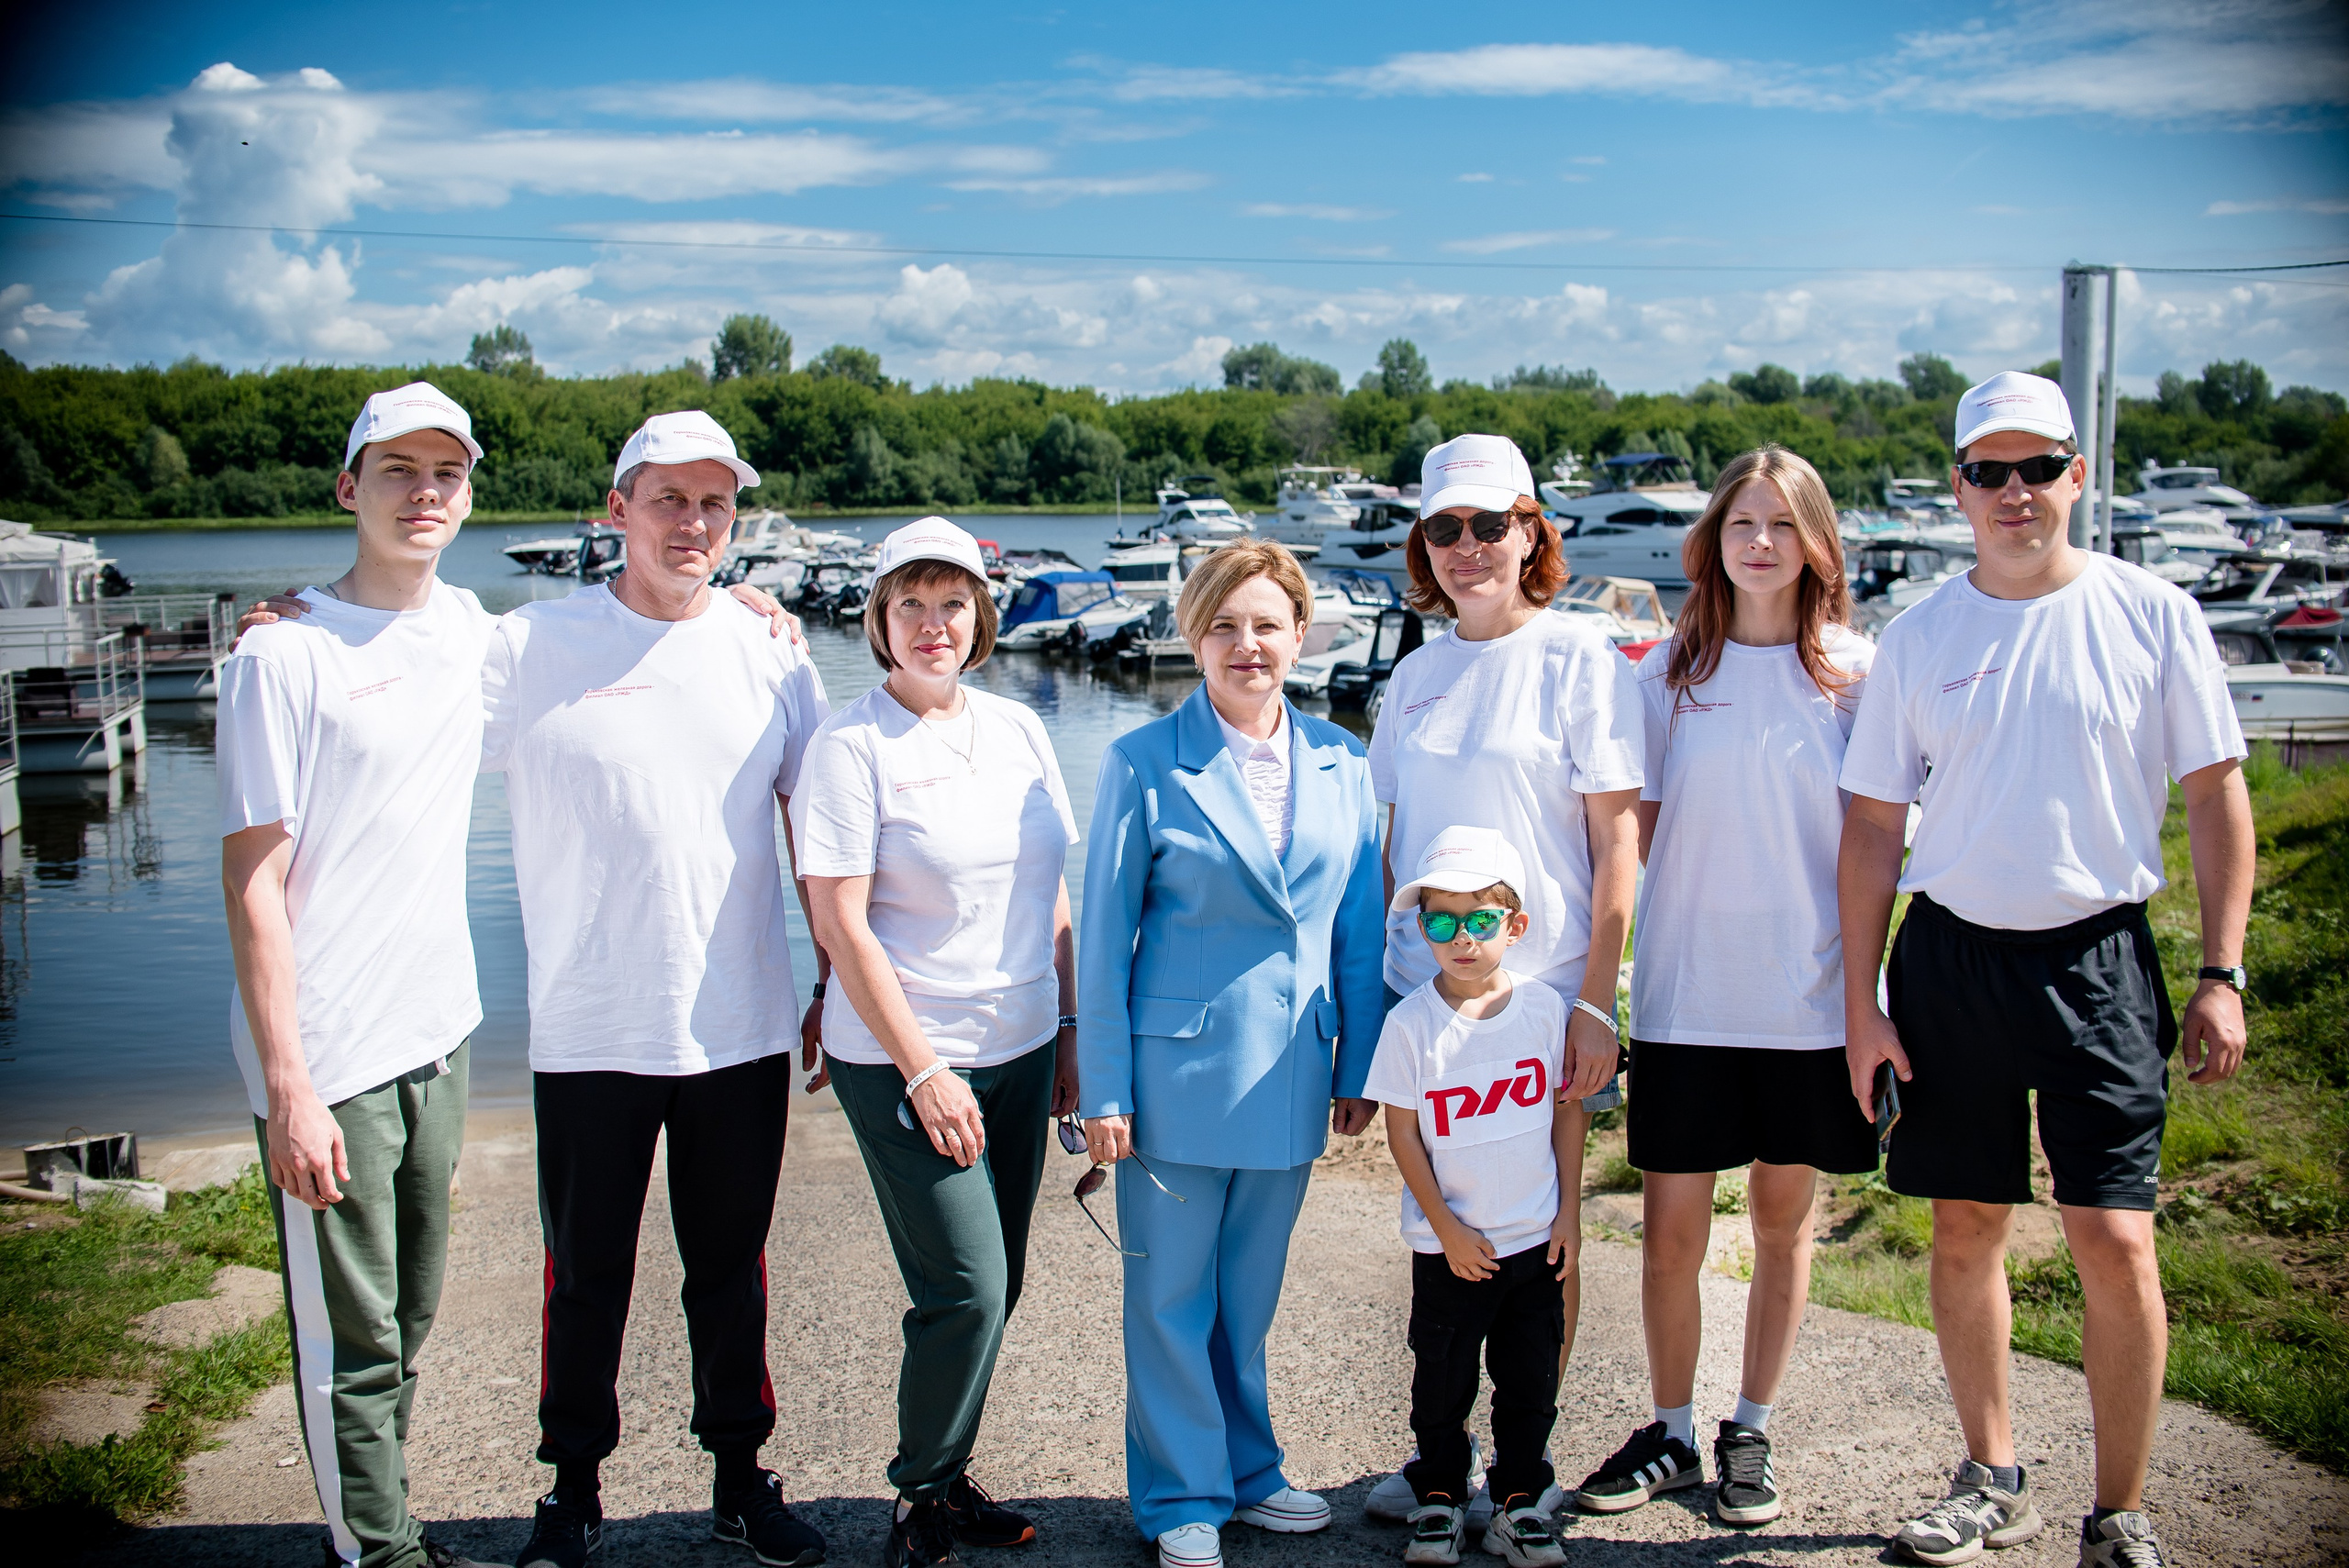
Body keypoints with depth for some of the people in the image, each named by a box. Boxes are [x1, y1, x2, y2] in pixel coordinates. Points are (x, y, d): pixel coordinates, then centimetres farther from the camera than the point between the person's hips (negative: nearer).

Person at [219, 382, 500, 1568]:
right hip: (327, 1060, -6)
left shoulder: (466, 627, 6)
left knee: (407, 1321, 19)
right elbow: (253, 886, -14)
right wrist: (288, 1089, -18)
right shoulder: (286, 655, -12)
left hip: (437, 1036, 7)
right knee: (351, 1341, 4)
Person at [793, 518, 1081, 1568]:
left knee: (994, 1285, 10)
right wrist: (923, 1070, -14)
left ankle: (946, 1480, 28)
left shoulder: (1017, 729, 9)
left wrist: (1068, 1028, 11)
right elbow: (841, 922, -12)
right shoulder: (851, 743, -9)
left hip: (1019, 1050, 6)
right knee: (966, 1290, -7)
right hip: (904, 1059, -6)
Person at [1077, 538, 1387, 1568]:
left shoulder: (1340, 763, 3)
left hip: (1289, 1078, 3)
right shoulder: (1143, 765, -7)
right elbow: (1104, 935, -5)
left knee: (1249, 1293, 17)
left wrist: (1359, 1068, 7)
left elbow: (1359, 930, 8)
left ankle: (1247, 1472, 34)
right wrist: (1104, 1088, -7)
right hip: (1178, 1068, -3)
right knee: (1171, 1294, 7)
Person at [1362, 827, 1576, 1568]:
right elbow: (1403, 1137, -7)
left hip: (1535, 1238, 2)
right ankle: (1439, 1494, 28)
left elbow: (1567, 1109, 5)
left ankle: (1519, 1500, 26)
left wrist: (1568, 1209, 2)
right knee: (1442, 1381, 10)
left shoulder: (1543, 1007, -4)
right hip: (1449, 1247, -2)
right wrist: (1447, 1230, -9)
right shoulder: (1411, 1024, -11)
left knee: (1531, 1380, 11)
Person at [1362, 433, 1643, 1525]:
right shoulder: (1418, 676, 10)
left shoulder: (1580, 659, -6)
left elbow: (1617, 839, -8)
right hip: (1424, 989, 5)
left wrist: (1595, 1003, -13)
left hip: (1540, 988, -5)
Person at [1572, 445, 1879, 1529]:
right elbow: (1640, 832, 7)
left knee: (1783, 1223, 11)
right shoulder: (1670, 671, 3)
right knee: (1670, 1232, 3)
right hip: (1685, 995, 0)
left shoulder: (1855, 670, 0)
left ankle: (1751, 1436, 27)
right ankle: (1670, 1433, 22)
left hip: (1805, 999, 0)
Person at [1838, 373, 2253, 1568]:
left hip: (2097, 956, -2)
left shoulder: (2151, 614, -1)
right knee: (1965, 1228, 9)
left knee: (2115, 1238, -5)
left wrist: (2222, 976, -3)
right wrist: (1862, 1004, 2)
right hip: (1951, 955, 2)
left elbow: (2217, 796, 2)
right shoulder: (1918, 638, 3)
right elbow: (1872, 828, 5)